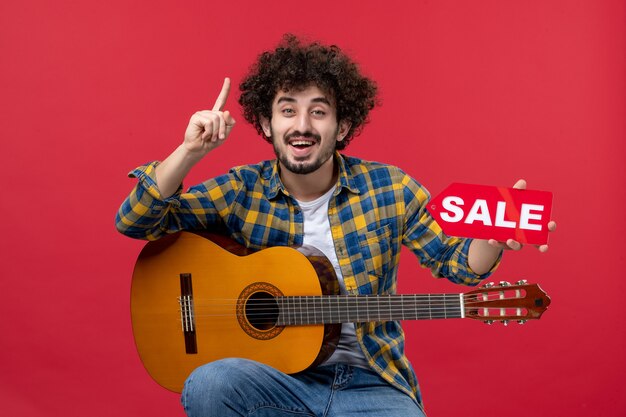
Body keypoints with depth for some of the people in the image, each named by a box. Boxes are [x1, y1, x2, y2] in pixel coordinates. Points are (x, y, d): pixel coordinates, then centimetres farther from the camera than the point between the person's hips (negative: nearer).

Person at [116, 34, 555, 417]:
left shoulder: (388, 188, -1)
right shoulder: (241, 191, -1)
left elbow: (454, 261, 5)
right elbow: (134, 222, -6)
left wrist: (494, 237, -18)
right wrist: (190, 151, -20)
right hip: (278, 377, 0)